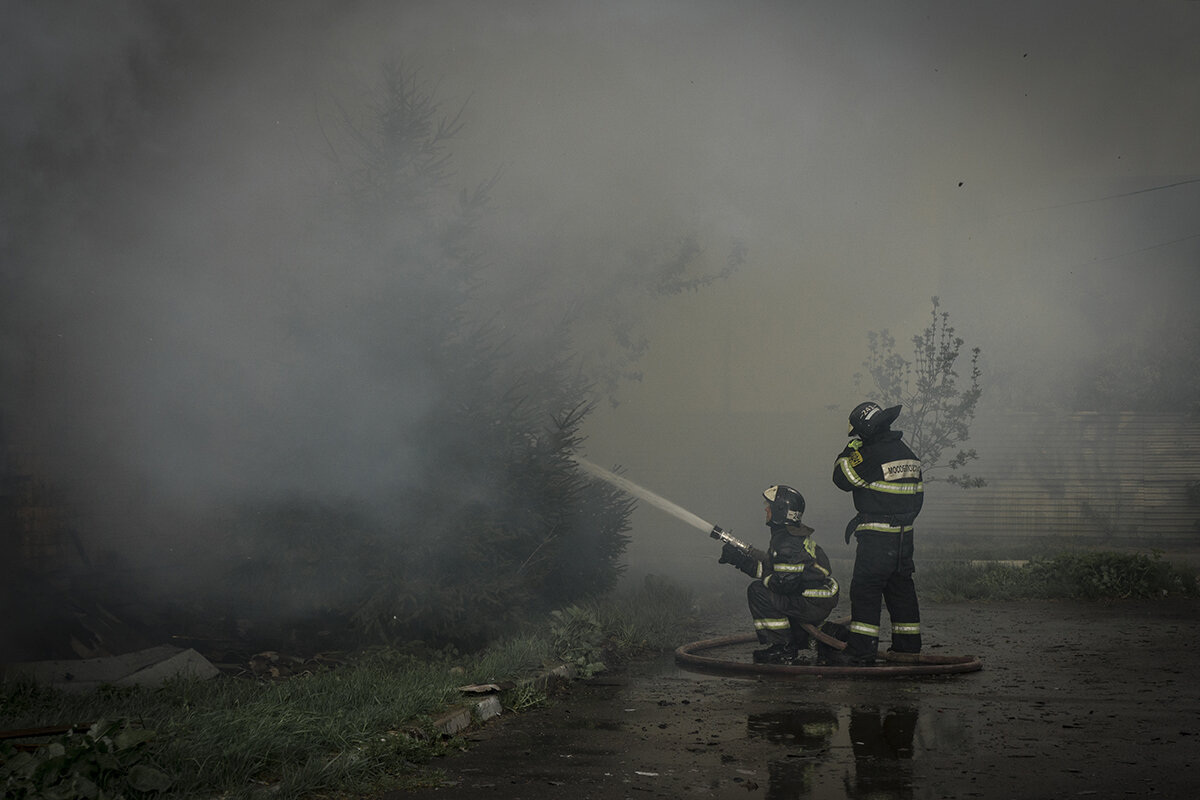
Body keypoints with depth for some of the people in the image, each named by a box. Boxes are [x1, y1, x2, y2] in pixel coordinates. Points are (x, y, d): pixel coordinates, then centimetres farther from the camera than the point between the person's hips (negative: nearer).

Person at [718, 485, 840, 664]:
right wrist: (742, 560, 7)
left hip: (814, 605, -10)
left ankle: (782, 648, -7)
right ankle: (802, 638, 21)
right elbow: (771, 567, 17)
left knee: (757, 591, -13)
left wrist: (747, 564, -14)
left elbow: (785, 583, -23)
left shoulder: (788, 543, -21)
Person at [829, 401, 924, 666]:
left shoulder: (872, 454, -16)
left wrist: (850, 451, 4)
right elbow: (917, 495, 18)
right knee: (901, 589, 14)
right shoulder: (908, 454, 13)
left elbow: (842, 479, -9)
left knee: (865, 590, -6)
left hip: (877, 536, -9)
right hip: (904, 534, 9)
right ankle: (908, 647, 19)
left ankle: (861, 651, -7)